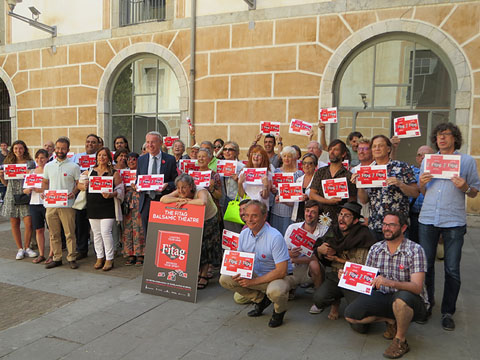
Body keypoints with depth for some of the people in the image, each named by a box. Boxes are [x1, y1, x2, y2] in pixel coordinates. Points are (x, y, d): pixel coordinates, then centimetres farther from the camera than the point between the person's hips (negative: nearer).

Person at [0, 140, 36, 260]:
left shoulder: (30, 163, 3)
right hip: (12, 196, 2)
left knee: (29, 224, -7)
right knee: (14, 224, 7)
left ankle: (27, 247, 12)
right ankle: (20, 249, 20)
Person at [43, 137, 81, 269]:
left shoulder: (74, 167, 1)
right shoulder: (48, 166, 12)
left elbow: (79, 183, 2)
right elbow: (45, 182, 18)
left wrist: (73, 193, -16)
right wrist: (44, 193, -1)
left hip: (67, 205, -4)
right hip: (51, 204, 4)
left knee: (70, 233, -2)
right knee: (54, 234, 10)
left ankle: (72, 258, 8)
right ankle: (56, 258, 20)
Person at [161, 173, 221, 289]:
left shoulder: (201, 191, -31)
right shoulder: (180, 192, -15)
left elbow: (203, 202, -55)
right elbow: (163, 199, -24)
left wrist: (186, 202, -42)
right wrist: (179, 199, -37)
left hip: (208, 222, -4)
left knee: (206, 249, -2)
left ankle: (204, 276, 9)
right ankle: (199, 273, 19)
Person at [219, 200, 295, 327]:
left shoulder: (275, 237, -25)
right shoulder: (244, 234, -4)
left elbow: (281, 271, -26)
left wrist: (254, 281, -24)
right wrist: (238, 273, -16)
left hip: (280, 277, -6)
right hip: (256, 274, 7)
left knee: (274, 291, -40)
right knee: (225, 279, -8)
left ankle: (279, 311, 0)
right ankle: (260, 299, 9)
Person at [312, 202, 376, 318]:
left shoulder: (363, 235, -9)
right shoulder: (333, 231, 6)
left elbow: (362, 264, -11)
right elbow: (322, 259, 13)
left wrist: (337, 259, -8)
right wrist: (319, 250, -11)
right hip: (334, 276, 3)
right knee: (318, 298, -21)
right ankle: (335, 301, 14)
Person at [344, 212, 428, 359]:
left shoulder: (415, 250, -14)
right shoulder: (375, 249, 1)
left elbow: (417, 287, -24)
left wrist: (390, 282, -41)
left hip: (412, 300, -4)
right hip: (384, 298, 5)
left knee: (402, 297, -40)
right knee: (350, 314, -15)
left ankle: (400, 340, -11)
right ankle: (391, 321, 10)